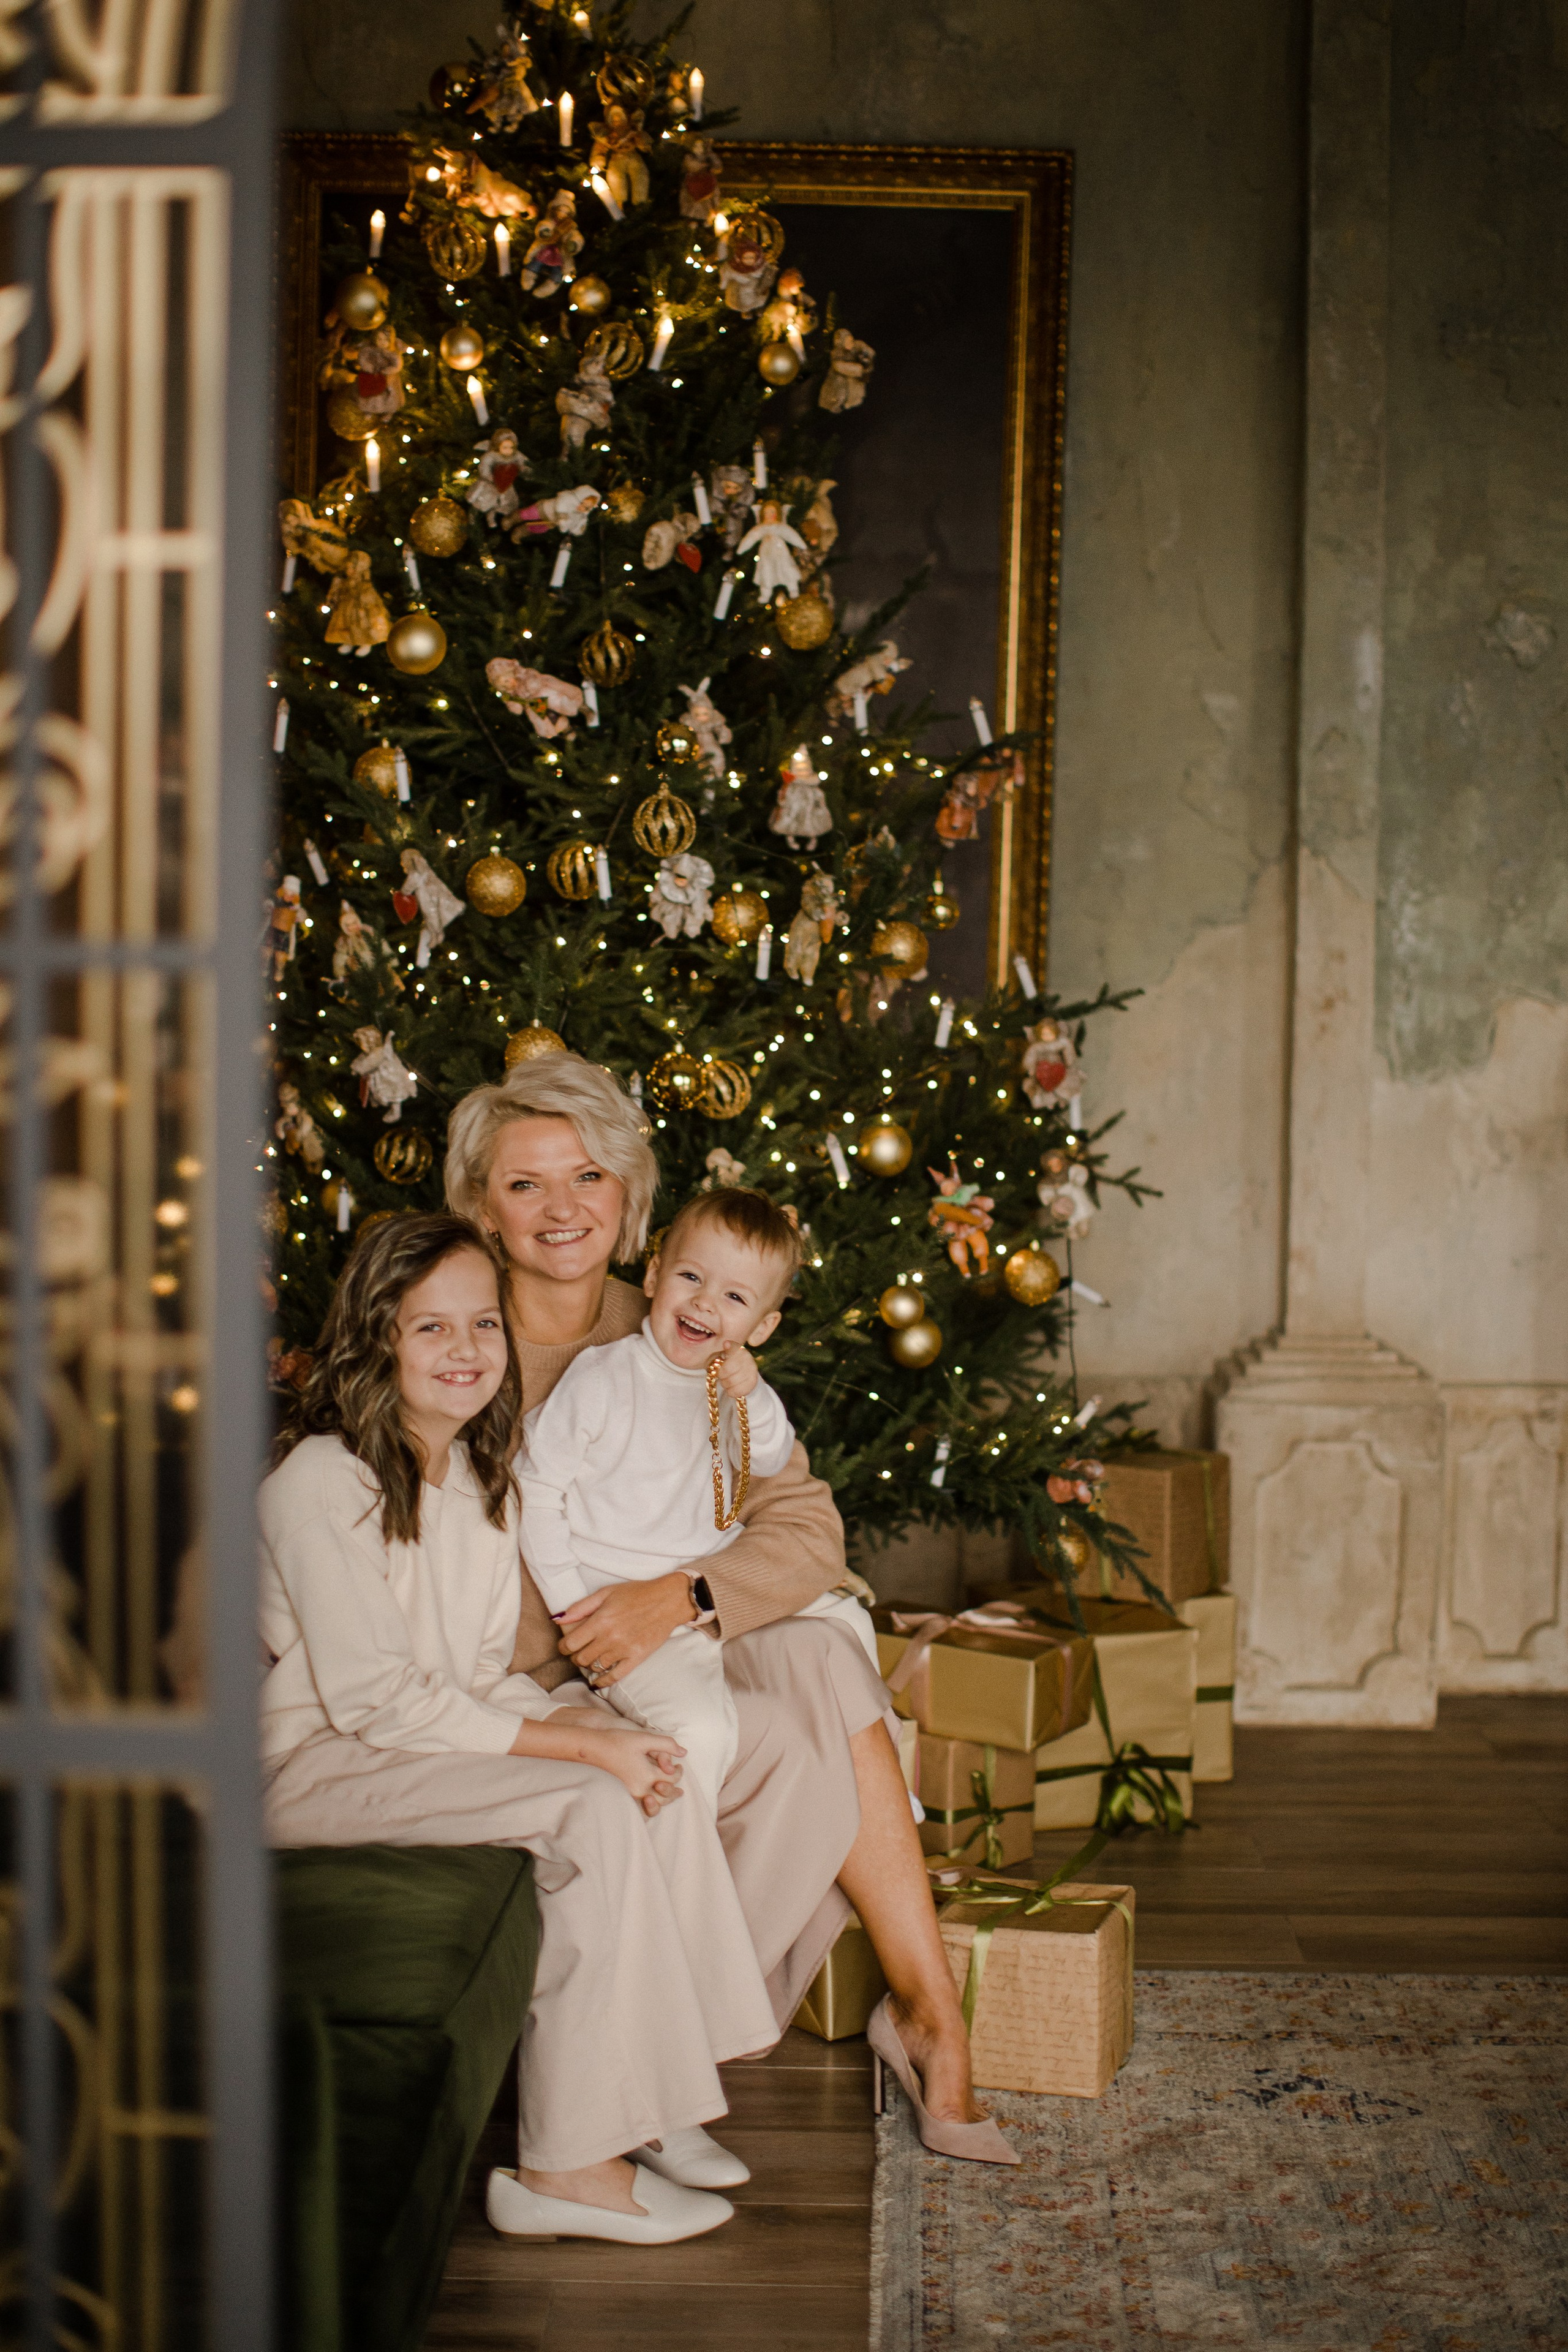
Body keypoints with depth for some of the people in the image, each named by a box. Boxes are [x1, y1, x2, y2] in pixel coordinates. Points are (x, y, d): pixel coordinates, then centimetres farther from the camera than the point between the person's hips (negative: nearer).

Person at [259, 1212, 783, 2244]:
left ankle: (639, 2103, -11)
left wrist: (567, 1720, -10)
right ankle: (565, 2168, -19)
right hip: (321, 1769, -8)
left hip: (444, 1741, 8)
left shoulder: (487, 1480, 11)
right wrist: (580, 1747, -21)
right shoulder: (321, 1483, -16)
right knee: (601, 1812, -25)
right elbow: (375, 1701, -21)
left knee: (654, 1779, -15)